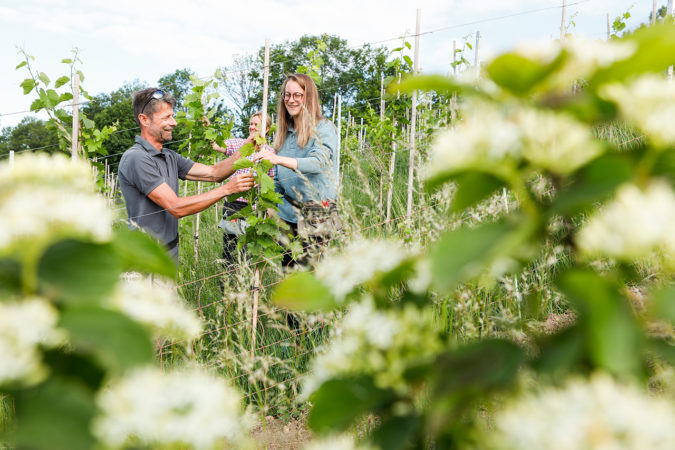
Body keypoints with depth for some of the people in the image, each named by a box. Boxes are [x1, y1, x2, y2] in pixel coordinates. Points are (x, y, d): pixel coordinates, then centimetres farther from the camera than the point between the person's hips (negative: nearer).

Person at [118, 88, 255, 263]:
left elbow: (213, 173, 8)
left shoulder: (169, 157, 12)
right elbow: (176, 207, -21)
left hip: (170, 249, 8)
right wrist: (227, 189, -22)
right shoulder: (136, 158, -17)